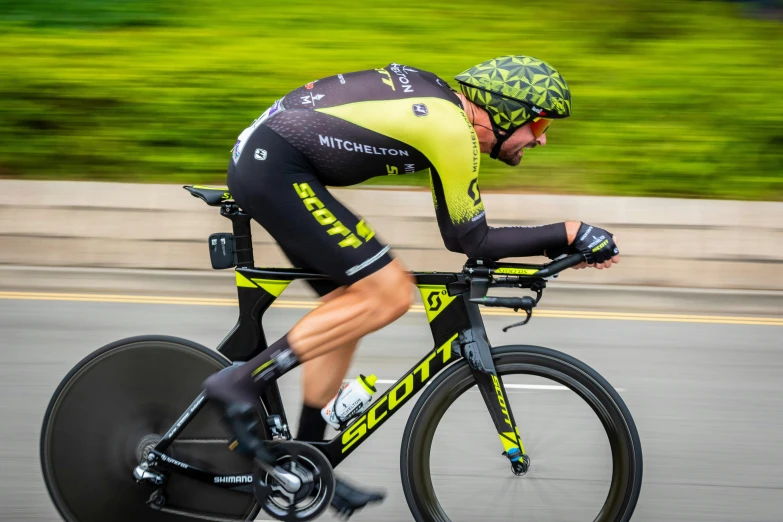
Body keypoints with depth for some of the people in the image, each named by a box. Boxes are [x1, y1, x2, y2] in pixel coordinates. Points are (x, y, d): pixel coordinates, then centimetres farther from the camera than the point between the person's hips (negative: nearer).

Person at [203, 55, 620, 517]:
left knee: (352, 307, 14)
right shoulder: (453, 130, -13)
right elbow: (472, 241, -7)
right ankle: (243, 383, -10)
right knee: (389, 294, -11)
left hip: (259, 159, 10)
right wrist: (571, 234, -4)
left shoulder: (442, 99, 15)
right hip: (275, 169, -10)